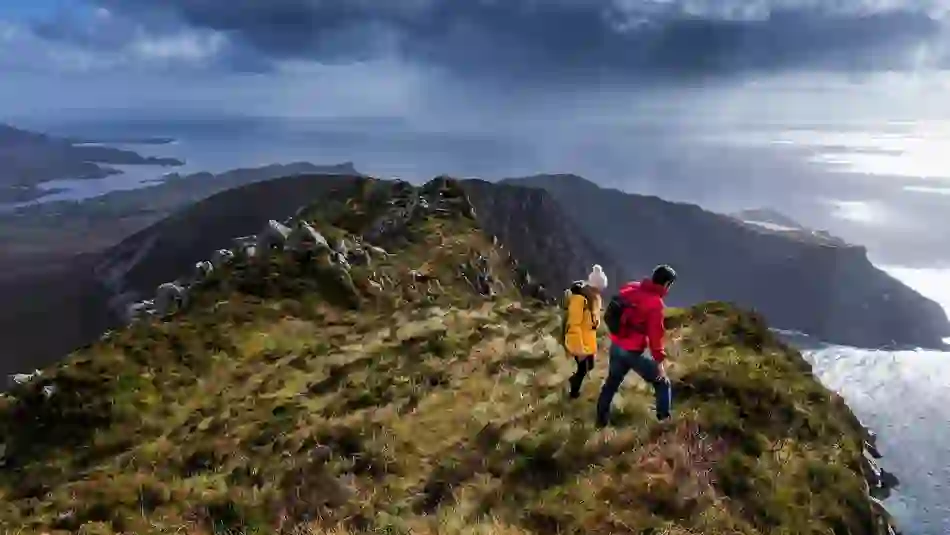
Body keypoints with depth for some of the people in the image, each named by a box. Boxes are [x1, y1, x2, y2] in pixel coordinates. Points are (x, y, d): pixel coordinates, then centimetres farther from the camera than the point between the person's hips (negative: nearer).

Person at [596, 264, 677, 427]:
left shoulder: (630, 288, 2)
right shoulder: (655, 303, -19)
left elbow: (609, 315, 13)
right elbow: (655, 334, -20)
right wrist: (659, 360, -15)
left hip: (616, 346, 7)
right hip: (634, 351, -7)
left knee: (611, 383, 23)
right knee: (662, 383, 9)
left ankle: (601, 421, 32)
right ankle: (665, 421, 9)